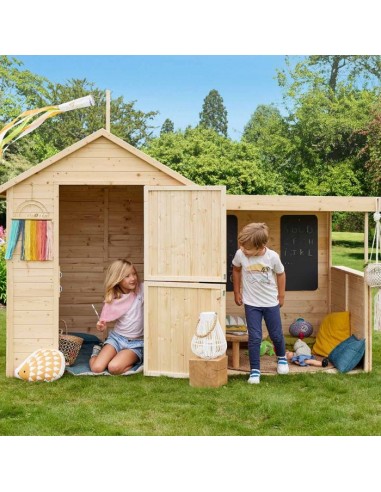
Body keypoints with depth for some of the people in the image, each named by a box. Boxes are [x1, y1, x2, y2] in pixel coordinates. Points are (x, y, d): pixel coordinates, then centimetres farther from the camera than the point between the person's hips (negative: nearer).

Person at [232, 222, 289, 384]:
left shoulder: (272, 256, -19)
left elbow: (281, 274, 0)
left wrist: (281, 295, 6)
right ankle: (255, 370, 8)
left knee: (276, 334, 14)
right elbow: (236, 270, 5)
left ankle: (281, 358, 42)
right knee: (254, 337, -4)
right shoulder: (240, 255, -17)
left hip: (271, 303, 0)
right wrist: (237, 292, 7)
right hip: (251, 303, 0)